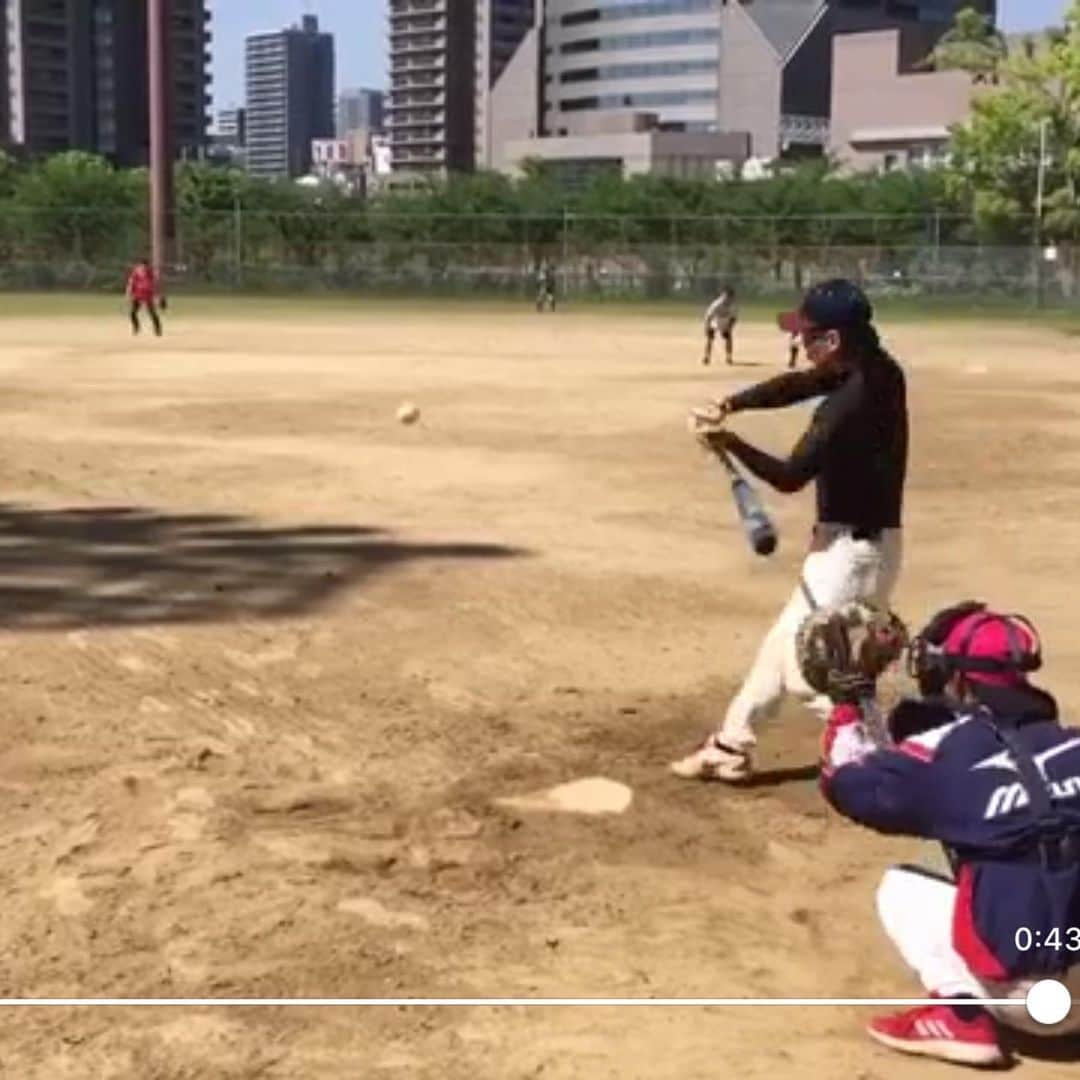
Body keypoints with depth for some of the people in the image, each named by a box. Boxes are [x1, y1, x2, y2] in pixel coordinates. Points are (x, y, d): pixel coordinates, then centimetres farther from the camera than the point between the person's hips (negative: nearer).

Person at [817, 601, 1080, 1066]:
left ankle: (962, 1013, -2)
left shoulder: (948, 750, -4)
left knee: (900, 889, 14)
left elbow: (846, 782, 6)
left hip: (1029, 989, -6)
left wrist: (847, 706, 21)